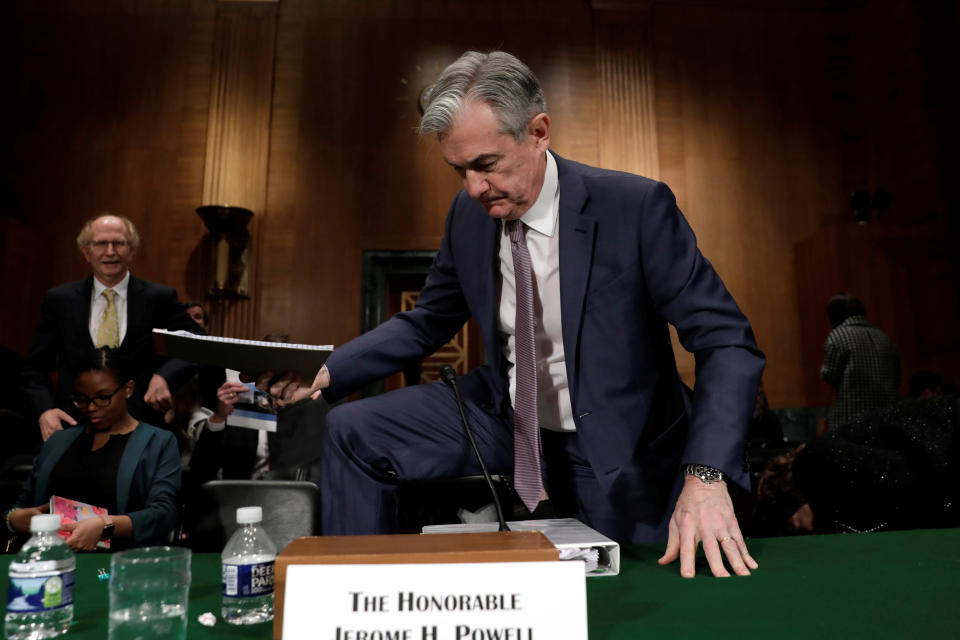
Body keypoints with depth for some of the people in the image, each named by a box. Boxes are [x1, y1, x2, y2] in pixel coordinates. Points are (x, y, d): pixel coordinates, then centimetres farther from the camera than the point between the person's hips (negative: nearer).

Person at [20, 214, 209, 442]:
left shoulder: (160, 298, 1)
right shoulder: (59, 300, 7)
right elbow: (34, 367, 12)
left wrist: (165, 376, -14)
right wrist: (44, 410, -6)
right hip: (74, 425, 2)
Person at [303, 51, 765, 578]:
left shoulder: (636, 207, -22)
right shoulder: (469, 214, -7)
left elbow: (728, 344, -21)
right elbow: (427, 323, 6)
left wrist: (706, 475, -35)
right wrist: (328, 372, -5)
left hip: (612, 445, -3)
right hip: (505, 419, 4)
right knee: (350, 432, -4)